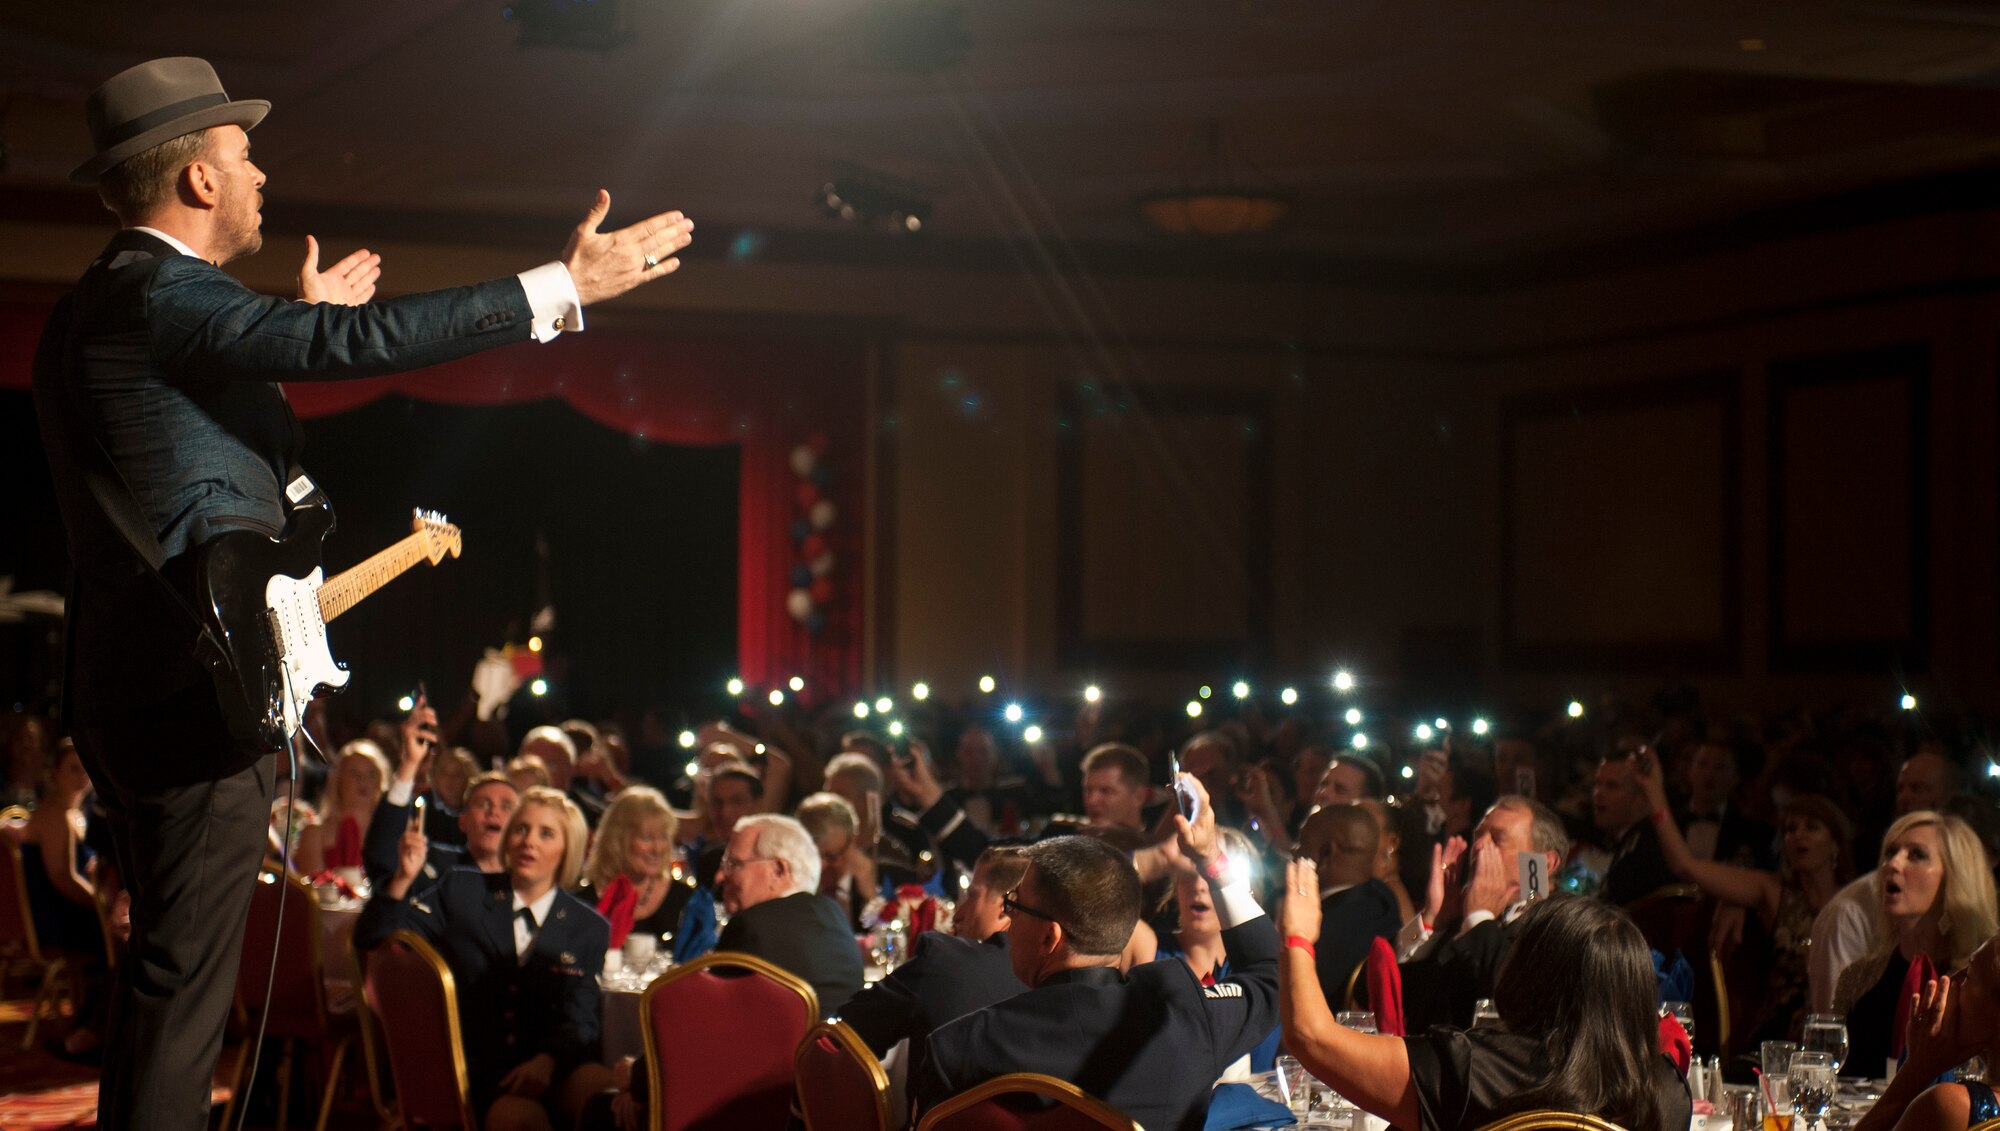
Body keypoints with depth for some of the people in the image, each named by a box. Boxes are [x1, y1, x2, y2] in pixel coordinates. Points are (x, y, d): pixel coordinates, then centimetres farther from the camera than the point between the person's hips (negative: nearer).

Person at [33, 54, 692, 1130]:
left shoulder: (92, 311, 17)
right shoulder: (163, 297, -15)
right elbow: (363, 339, -25)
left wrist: (304, 320, 36)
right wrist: (565, 285, -21)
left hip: (120, 684, 11)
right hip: (196, 689, -11)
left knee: (164, 964, 18)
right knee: (186, 975, -6)